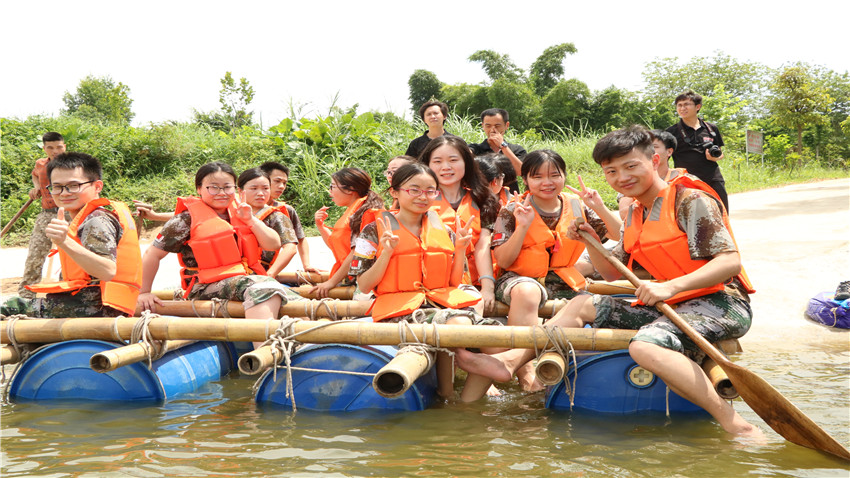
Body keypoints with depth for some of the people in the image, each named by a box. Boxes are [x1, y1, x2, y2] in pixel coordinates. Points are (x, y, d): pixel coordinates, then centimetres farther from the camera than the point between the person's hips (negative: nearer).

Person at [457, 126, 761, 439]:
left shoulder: (691, 200, -11)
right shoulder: (634, 216, 15)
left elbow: (731, 260, -20)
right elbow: (613, 275, 19)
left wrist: (671, 286, -30)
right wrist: (590, 242, 2)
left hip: (720, 303, -9)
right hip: (670, 307, 9)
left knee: (645, 346, -37)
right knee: (581, 305, 12)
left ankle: (736, 425, -31)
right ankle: (511, 360, 7)